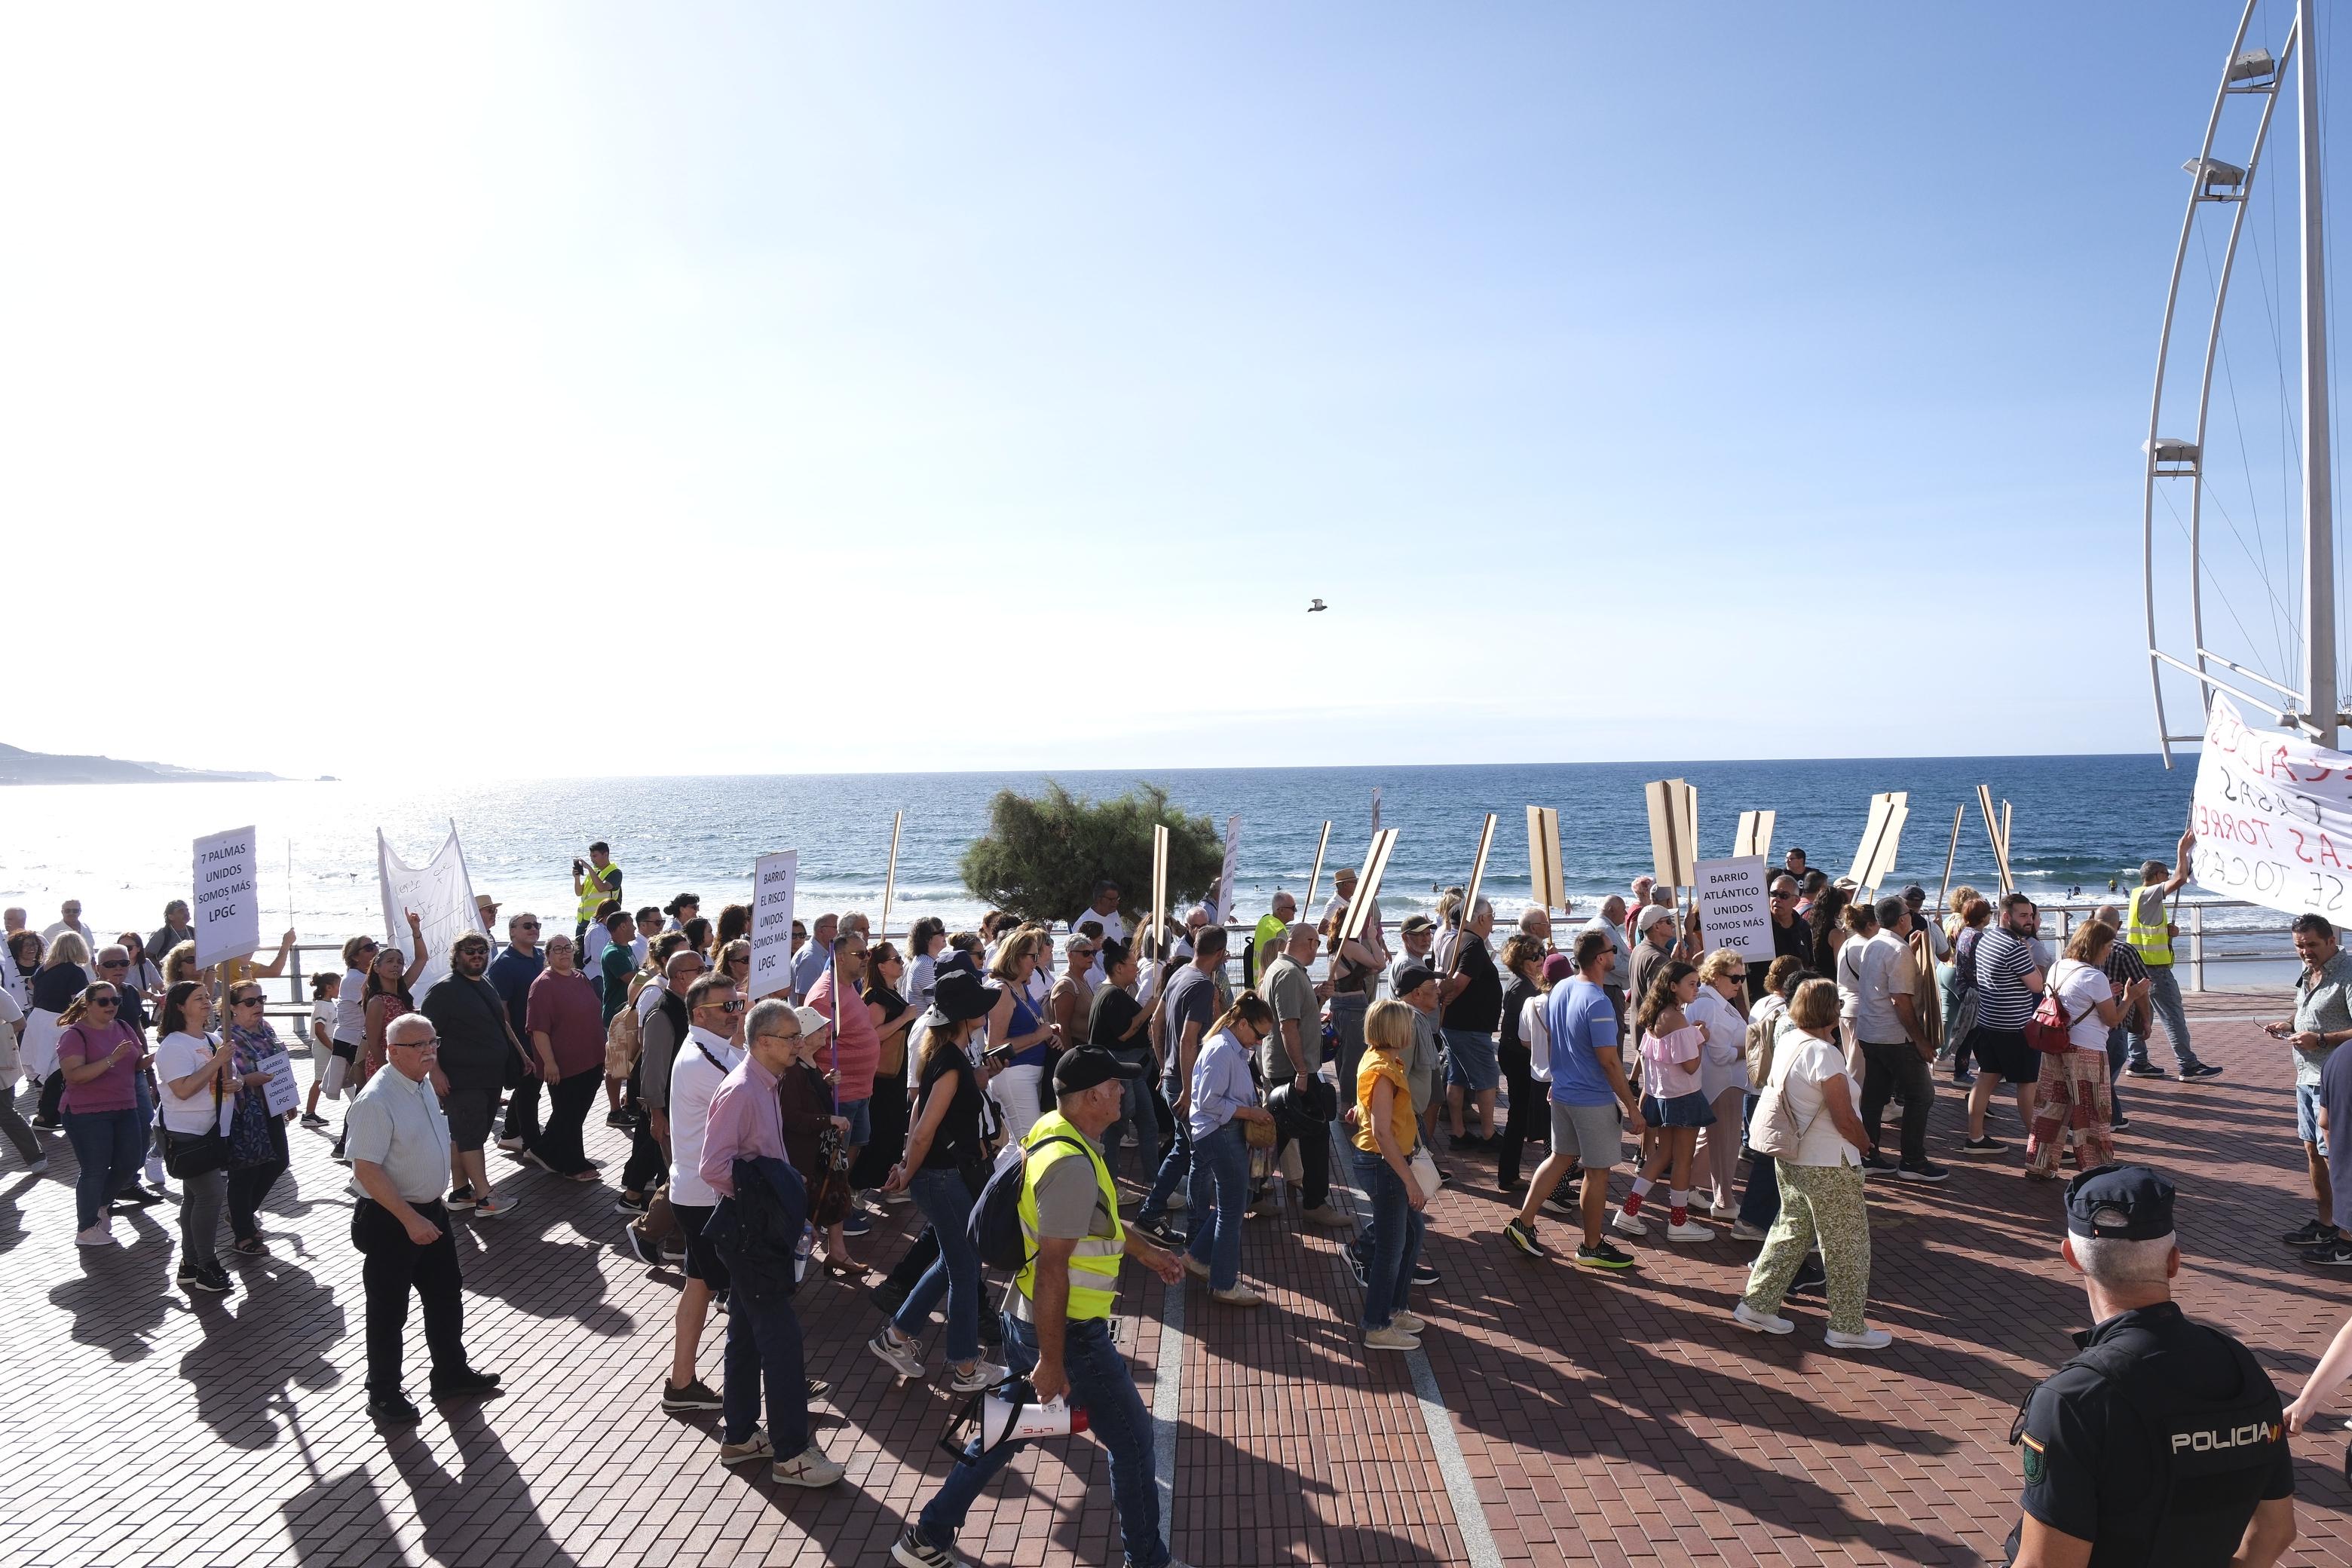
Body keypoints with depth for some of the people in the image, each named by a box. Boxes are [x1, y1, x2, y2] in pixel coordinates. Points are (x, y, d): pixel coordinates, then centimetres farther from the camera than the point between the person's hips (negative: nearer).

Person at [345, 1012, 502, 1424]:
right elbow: (366, 1170, -25)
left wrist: (427, 1212, 18)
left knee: (446, 1295, 19)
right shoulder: (376, 1100, -24)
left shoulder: (423, 1085, 4)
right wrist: (410, 1219, -25)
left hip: (429, 1210, 8)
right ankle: (383, 1394, 26)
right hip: (389, 1220, -8)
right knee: (389, 1310, 8)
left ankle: (451, 1374, 36)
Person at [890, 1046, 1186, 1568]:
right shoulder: (1072, 1164, -28)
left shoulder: (1051, 1132, 3)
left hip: (1025, 1319, 9)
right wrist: (1052, 1362, -23)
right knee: (1132, 1440, 9)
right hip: (1067, 1333, -9)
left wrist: (1146, 1251, 27)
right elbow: (1052, 1269, -28)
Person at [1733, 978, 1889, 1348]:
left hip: (1789, 1159, 8)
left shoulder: (1786, 1043, 2)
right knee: (1847, 1246, 6)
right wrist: (1865, 1144, -2)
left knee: (1791, 1232, 19)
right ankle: (1847, 1328, 16)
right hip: (1828, 1166, -8)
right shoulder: (1823, 1054, -23)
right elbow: (1844, 1118, -21)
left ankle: (1757, 1305, 21)